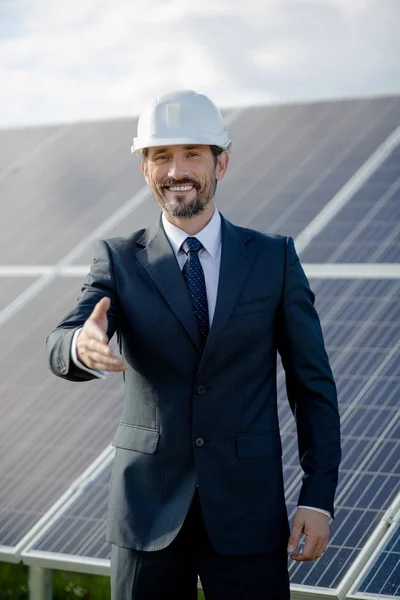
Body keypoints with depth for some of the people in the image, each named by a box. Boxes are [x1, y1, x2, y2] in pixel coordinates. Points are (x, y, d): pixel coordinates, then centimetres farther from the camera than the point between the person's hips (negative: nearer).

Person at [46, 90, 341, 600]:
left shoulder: (274, 259, 2)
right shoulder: (119, 261, 2)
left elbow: (312, 384, 3)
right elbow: (60, 349, -15)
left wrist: (318, 498, -4)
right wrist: (83, 346, -39)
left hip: (246, 507, 0)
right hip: (149, 510, 1)